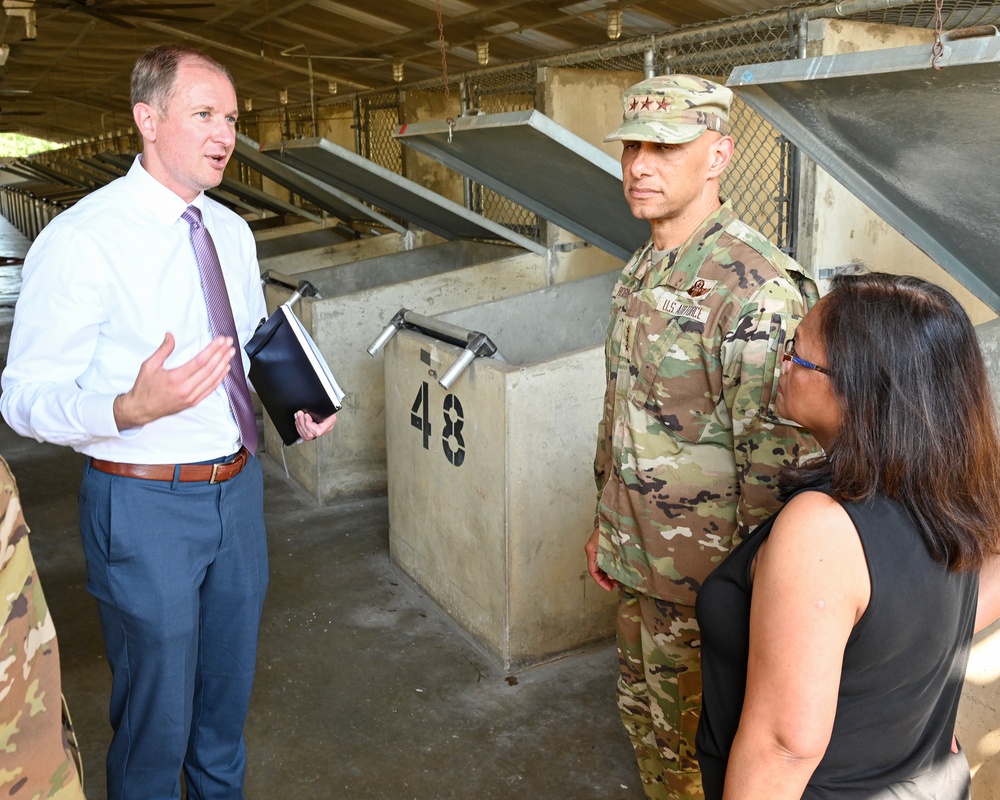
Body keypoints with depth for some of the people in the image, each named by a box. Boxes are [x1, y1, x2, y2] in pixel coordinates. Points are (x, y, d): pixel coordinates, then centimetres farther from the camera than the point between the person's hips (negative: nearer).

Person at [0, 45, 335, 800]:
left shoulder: (232, 231, 5)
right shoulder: (81, 240, -17)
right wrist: (132, 409, -36)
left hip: (239, 483, 7)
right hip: (146, 503, -7)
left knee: (230, 677, 24)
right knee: (157, 704, 10)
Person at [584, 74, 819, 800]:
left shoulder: (757, 289, -23)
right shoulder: (644, 270, 6)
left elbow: (773, 465, -22)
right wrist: (606, 527, 17)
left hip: (704, 576, -8)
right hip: (640, 561, 8)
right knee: (645, 713, 24)